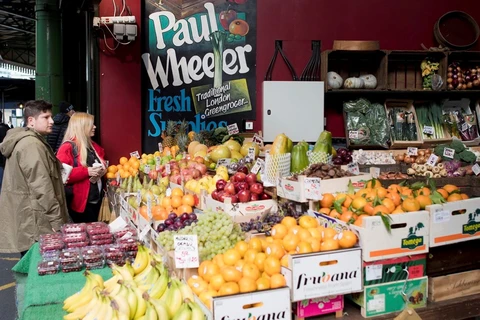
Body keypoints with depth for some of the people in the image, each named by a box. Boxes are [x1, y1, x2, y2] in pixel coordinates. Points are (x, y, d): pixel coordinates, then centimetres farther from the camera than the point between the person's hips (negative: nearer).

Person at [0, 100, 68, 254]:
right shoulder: (32, 145, -17)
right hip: (35, 225, -10)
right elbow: (42, 188, -22)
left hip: (26, 221, 10)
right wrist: (56, 221, -19)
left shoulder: (22, 141, 16)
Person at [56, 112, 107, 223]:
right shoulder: (67, 148, -13)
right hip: (80, 202, -8)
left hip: (96, 199, 8)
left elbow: (101, 162, 27)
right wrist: (87, 172, -25)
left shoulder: (93, 146, 13)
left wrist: (102, 169, 4)